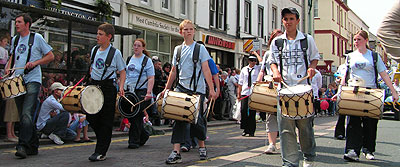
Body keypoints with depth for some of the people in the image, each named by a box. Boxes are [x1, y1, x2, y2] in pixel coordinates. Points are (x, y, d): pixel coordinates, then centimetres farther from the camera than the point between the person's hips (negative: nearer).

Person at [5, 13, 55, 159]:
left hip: (33, 80, -6)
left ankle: (23, 146, -18)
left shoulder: (36, 37, 1)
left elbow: (50, 56, 1)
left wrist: (35, 63, -12)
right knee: (23, 116, 8)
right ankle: (33, 146, 17)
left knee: (26, 115, -16)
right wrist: (8, 68, 8)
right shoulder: (15, 40, 17)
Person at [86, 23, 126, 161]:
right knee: (91, 117, 5)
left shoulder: (115, 53, -5)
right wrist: (91, 79, 12)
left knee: (106, 120, -2)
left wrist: (121, 87, -12)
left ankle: (100, 152, 3)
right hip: (93, 85, 5)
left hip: (108, 86, -5)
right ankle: (104, 140, 29)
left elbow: (122, 72, 0)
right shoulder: (94, 50, 10)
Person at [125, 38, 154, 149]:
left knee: (137, 116, -7)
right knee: (130, 115, 5)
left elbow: (151, 78, -8)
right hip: (130, 91, 6)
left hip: (142, 91, -6)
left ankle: (134, 141, 1)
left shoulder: (147, 60, -2)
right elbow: (125, 74, 21)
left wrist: (148, 93, -20)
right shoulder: (129, 59, 15)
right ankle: (143, 135, 24)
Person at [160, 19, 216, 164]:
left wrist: (211, 89, -11)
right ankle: (176, 152, -9)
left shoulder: (200, 48, 2)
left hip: (197, 89, -3)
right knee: (179, 118, -7)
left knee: (197, 118, 2)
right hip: (181, 88, 3)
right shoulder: (177, 49, 13)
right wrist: (166, 89, 14)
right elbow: (174, 71, 17)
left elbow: (206, 70, -4)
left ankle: (202, 146, 26)